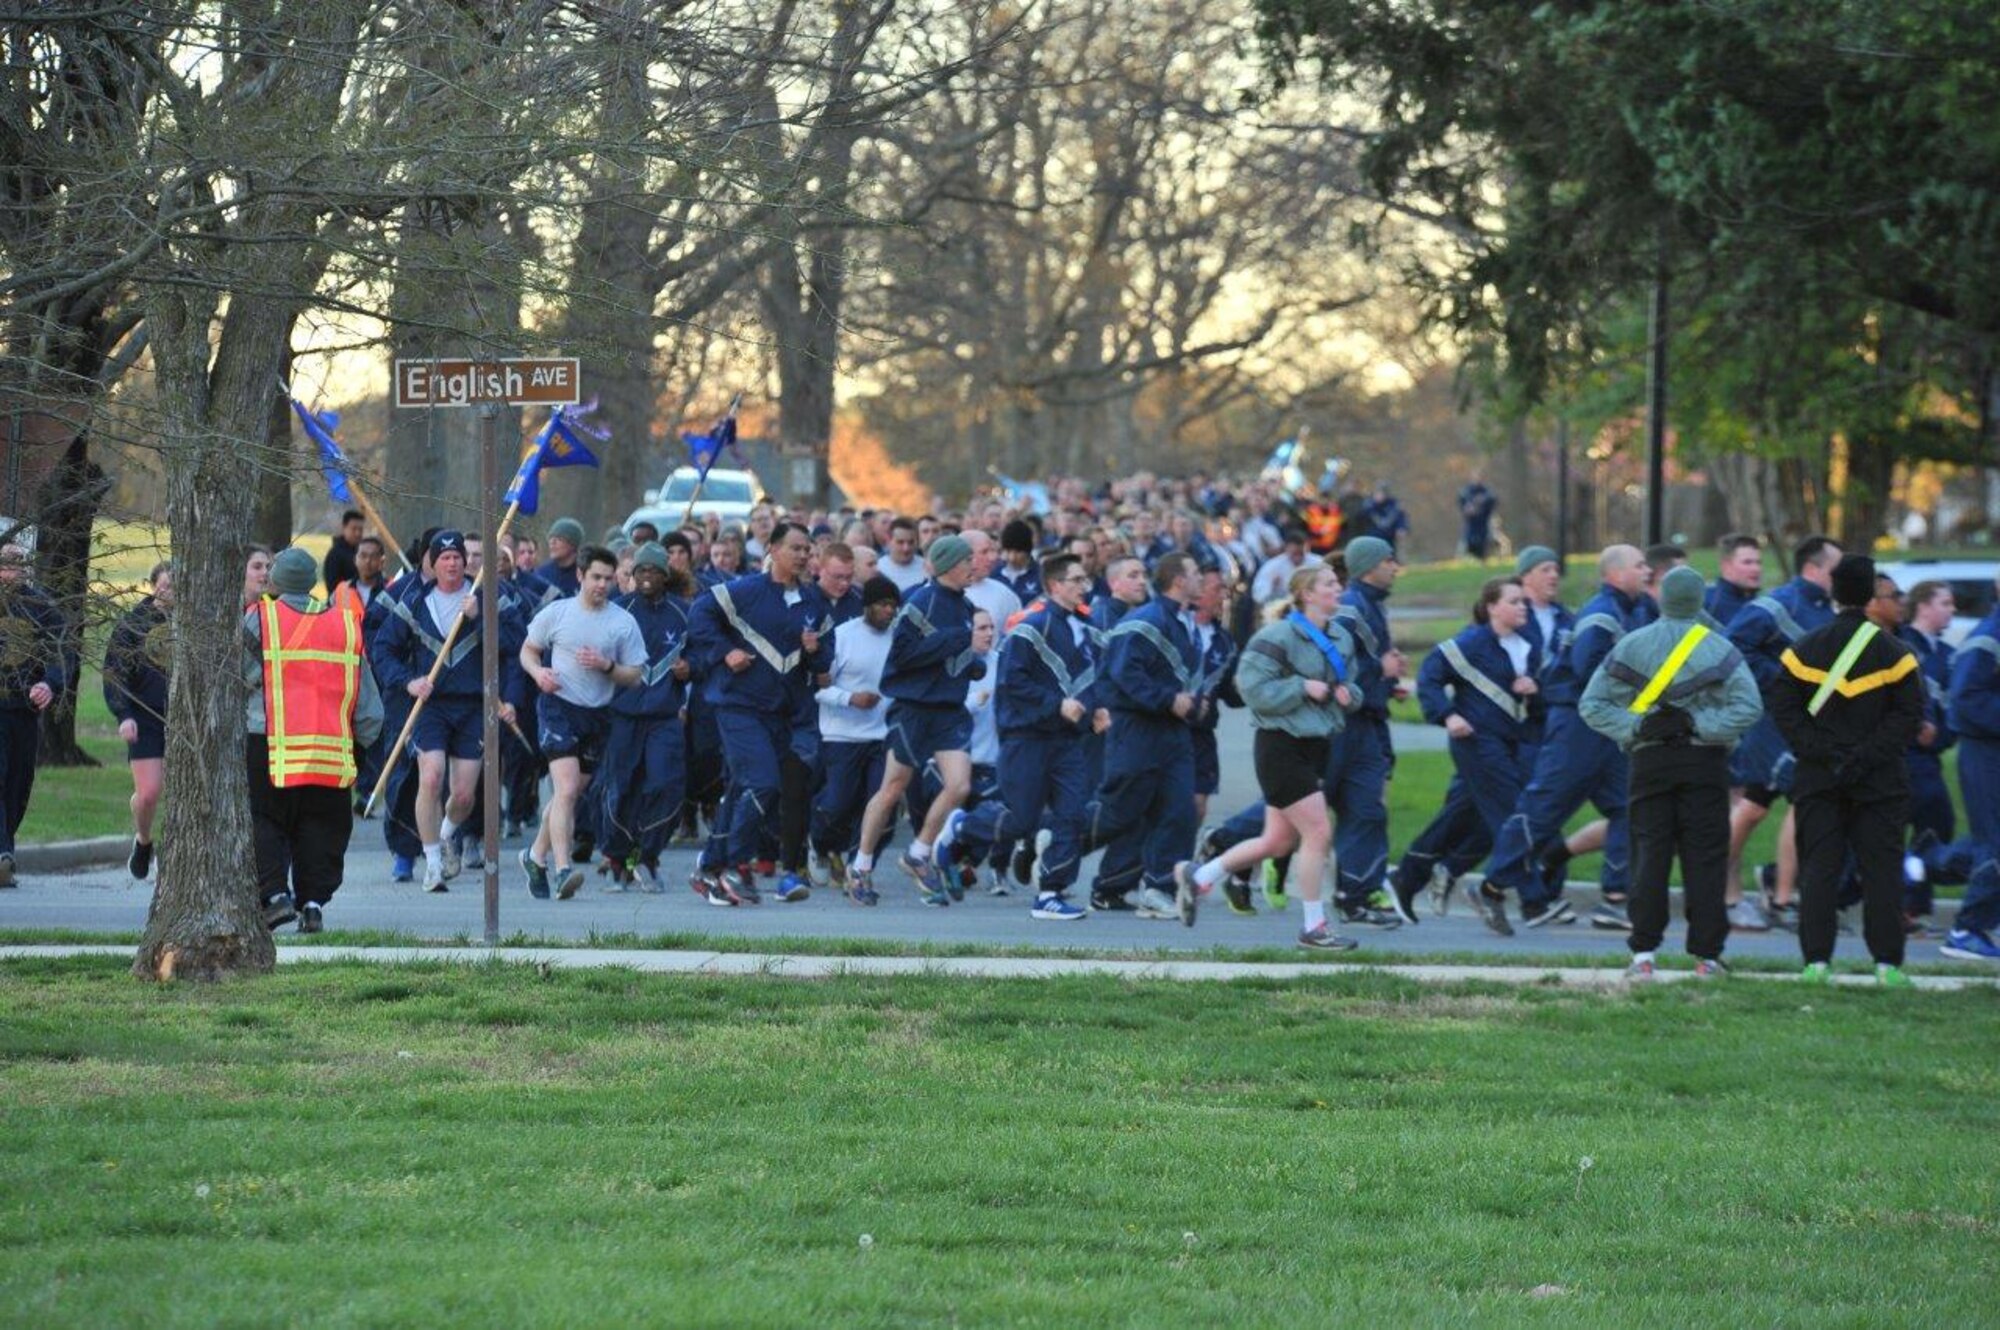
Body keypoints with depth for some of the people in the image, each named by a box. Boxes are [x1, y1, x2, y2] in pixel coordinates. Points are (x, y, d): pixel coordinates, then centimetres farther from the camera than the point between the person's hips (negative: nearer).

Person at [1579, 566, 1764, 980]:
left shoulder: (1630, 646, 2)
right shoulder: (1719, 650, -3)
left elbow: (1591, 704, -2)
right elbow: (1749, 707, -13)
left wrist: (1635, 727, -7)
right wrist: (1699, 724, -9)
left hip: (1649, 760, 1)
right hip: (1704, 763, -1)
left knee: (1649, 854, 4)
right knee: (1704, 857, 3)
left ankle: (1643, 953, -2)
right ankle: (1705, 955, 2)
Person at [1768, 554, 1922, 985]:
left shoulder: (1805, 648, 1)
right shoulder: (1893, 652, -4)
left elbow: (1782, 706, -3)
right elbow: (1909, 713, -7)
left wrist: (1817, 752, -3)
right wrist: (1869, 755, -7)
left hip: (1818, 777, 1)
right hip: (1879, 782, -1)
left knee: (1819, 868, 5)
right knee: (1881, 869, 4)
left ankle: (1816, 960, 0)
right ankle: (1887, 963, 1)